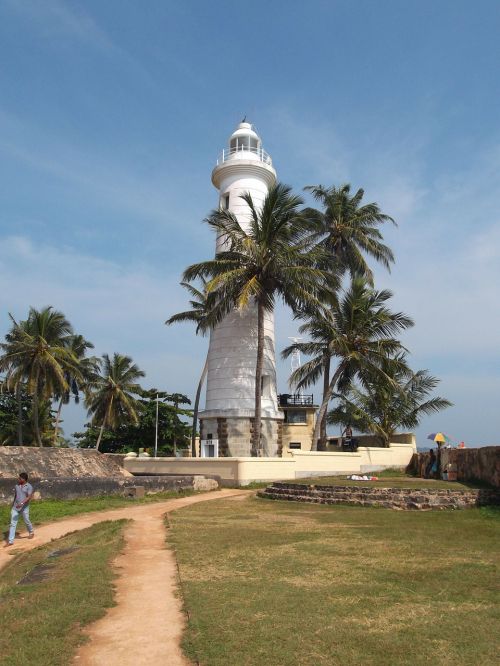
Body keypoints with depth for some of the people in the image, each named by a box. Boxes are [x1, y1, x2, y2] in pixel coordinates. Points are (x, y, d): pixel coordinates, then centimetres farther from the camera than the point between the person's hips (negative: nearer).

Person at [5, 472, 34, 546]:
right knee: (13, 523, -2)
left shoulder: (29, 487, -11)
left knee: (27, 522, 9)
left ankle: (31, 532, 37)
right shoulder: (17, 485, 6)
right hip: (15, 507, 5)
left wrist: (22, 503, -34)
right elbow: (15, 495, 18)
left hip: (24, 508, -5)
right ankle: (10, 541, -1)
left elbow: (29, 497, -22)